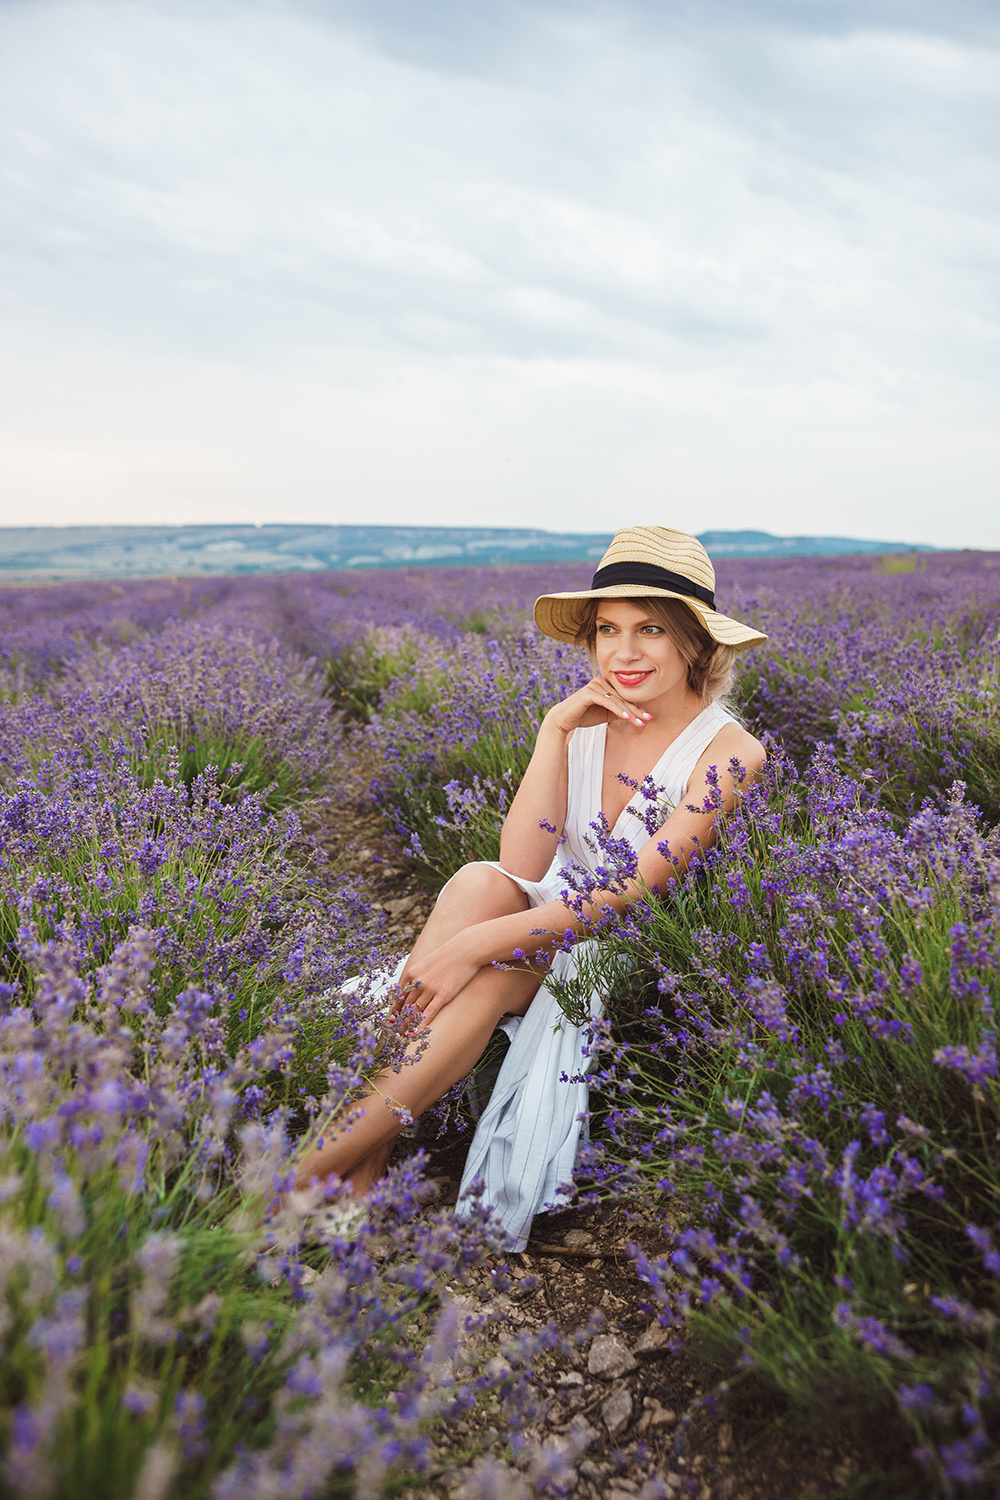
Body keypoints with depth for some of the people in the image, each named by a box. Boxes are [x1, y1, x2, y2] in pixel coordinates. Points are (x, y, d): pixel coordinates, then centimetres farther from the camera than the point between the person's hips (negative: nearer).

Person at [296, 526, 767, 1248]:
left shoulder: (729, 751, -13)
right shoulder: (585, 721, 2)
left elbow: (636, 888, -24)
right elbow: (520, 867, -8)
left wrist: (476, 942, -31)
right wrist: (554, 732, -15)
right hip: (546, 933, 4)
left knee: (492, 956, -33)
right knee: (481, 882, -29)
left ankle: (331, 1160, -25)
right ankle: (364, 1169, -31)